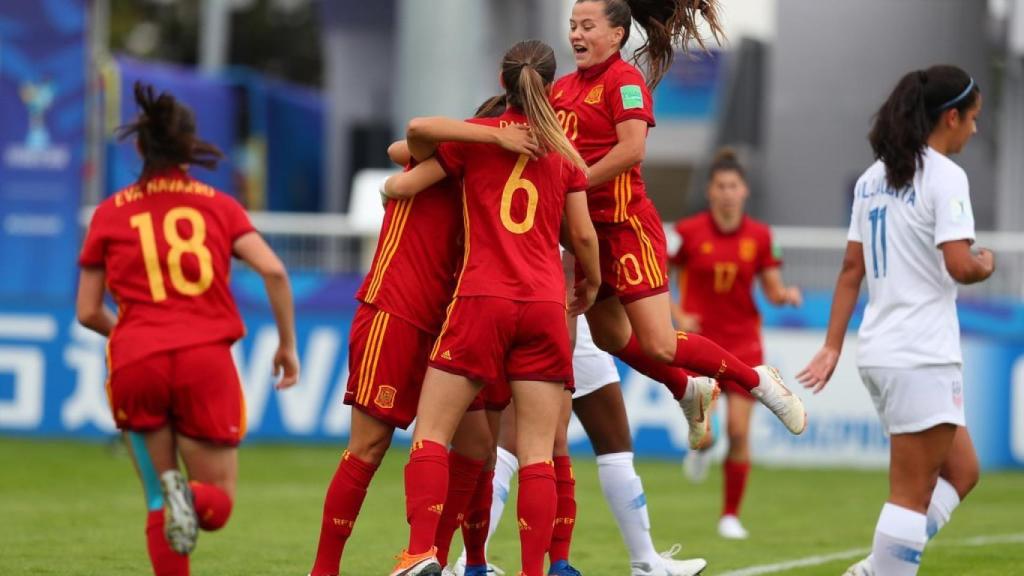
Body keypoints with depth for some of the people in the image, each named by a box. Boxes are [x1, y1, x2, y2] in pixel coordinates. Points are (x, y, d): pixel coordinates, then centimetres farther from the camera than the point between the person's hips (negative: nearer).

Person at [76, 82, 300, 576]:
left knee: (159, 503, 15)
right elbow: (273, 270, -3)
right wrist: (287, 345, 8)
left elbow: (88, 312, 12)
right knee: (219, 504, 10)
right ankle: (192, 497, -26)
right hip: (205, 358, 0)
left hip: (136, 365, 0)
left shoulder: (110, 213, 12)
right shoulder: (219, 205, 12)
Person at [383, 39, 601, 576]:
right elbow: (583, 235, 10)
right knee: (537, 451, 1)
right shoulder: (566, 153, 10)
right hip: (546, 306, 2)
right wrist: (591, 284, 29)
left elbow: (400, 186, 1)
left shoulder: (477, 136, 5)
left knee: (431, 432, 2)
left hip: (481, 300, -2)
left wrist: (398, 179, 25)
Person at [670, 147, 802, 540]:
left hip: (743, 342, 2)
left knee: (739, 431, -4)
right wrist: (678, 316, -11)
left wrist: (786, 295, -17)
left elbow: (773, 292, 6)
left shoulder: (758, 236, 1)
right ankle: (701, 447, 21)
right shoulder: (689, 232, -5)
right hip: (700, 339, -2)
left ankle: (731, 515, 10)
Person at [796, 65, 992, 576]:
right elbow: (960, 266, -21)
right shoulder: (944, 176, -12)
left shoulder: (874, 178, 13)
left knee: (961, 471, 17)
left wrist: (832, 347, 14)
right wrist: (986, 265, 2)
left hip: (879, 351, 9)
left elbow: (851, 269, 14)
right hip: (922, 358, -9)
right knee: (913, 495, -4)